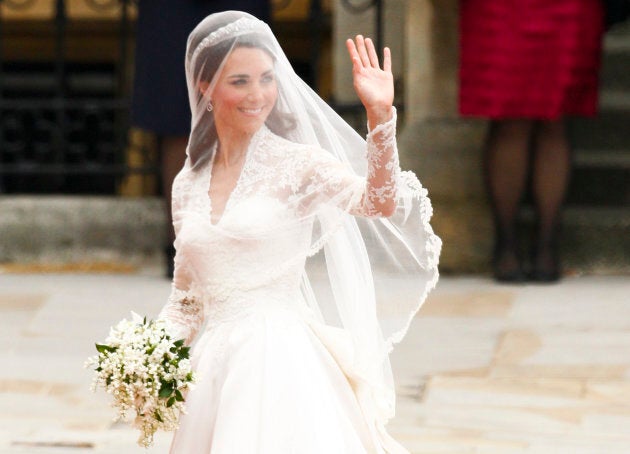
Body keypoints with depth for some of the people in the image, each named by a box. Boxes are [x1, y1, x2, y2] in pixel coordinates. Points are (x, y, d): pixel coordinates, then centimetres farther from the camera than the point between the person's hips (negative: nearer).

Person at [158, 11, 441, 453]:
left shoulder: (297, 164, -2)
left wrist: (380, 115, -32)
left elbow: (379, 202, -21)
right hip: (214, 370, 5)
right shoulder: (188, 184, 12)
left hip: (281, 364, -4)